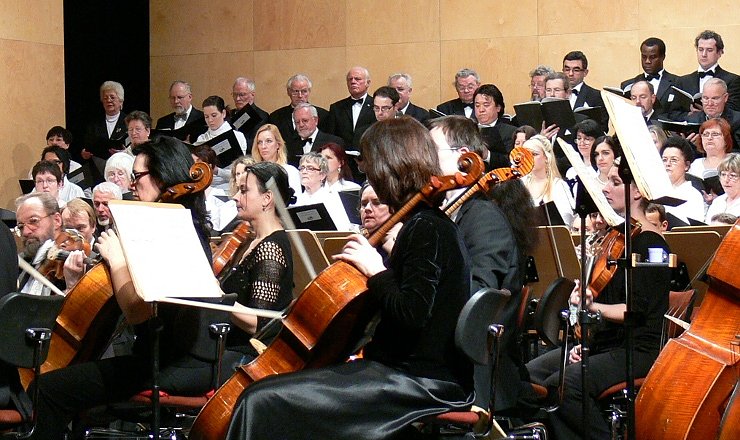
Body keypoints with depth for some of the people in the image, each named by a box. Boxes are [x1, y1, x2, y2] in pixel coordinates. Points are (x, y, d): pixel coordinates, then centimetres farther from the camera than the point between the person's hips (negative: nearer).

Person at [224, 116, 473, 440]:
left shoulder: (427, 229, -14)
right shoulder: (430, 223, 15)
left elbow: (410, 314, -24)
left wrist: (376, 271, -14)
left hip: (423, 382, -11)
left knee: (262, 402, -17)